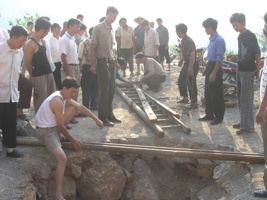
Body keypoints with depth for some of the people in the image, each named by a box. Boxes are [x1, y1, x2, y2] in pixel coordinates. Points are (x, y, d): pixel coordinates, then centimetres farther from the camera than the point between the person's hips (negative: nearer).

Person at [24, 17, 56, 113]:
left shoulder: (42, 41, 13)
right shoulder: (30, 44, -14)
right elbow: (27, 64, -11)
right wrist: (32, 75, 2)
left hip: (49, 74, 9)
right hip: (39, 76, -8)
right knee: (40, 102, -2)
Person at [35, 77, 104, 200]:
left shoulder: (64, 96, 5)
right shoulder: (57, 101, -24)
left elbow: (80, 107, 14)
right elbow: (61, 126, -20)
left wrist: (96, 119, 12)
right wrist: (72, 140, -9)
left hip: (54, 126, 10)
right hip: (45, 132, -10)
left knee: (73, 108, 13)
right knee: (62, 159, -28)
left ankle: (60, 136, 17)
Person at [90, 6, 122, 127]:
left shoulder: (112, 30, 14)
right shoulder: (98, 28, -9)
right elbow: (92, 47, -11)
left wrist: (114, 60, 15)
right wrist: (93, 64, -15)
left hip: (111, 62, 7)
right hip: (102, 62, -7)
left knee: (111, 90, 11)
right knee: (104, 91, -4)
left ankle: (109, 114, 23)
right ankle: (102, 118, 5)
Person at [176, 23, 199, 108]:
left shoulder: (189, 41, -22)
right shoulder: (183, 40, 9)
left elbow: (192, 54, -32)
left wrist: (190, 67, -38)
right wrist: (182, 60, 34)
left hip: (192, 64, -10)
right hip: (186, 63, 10)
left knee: (191, 83, -5)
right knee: (181, 81, 18)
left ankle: (194, 102, 6)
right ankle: (185, 98, 32)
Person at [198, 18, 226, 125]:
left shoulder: (219, 40, -16)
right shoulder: (211, 39, 12)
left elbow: (219, 58, -19)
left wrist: (214, 73, -21)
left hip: (215, 67, -9)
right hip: (209, 66, 9)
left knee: (216, 94, -1)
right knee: (208, 93, 14)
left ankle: (219, 116, 10)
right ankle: (209, 114, 24)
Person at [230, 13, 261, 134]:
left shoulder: (250, 36, -13)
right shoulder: (240, 36, 13)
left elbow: (257, 53, -14)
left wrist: (257, 69, -14)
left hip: (248, 71, -9)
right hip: (240, 70, 9)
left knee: (246, 99, -7)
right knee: (240, 98, 15)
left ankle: (248, 126, -3)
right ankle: (243, 122, 26)